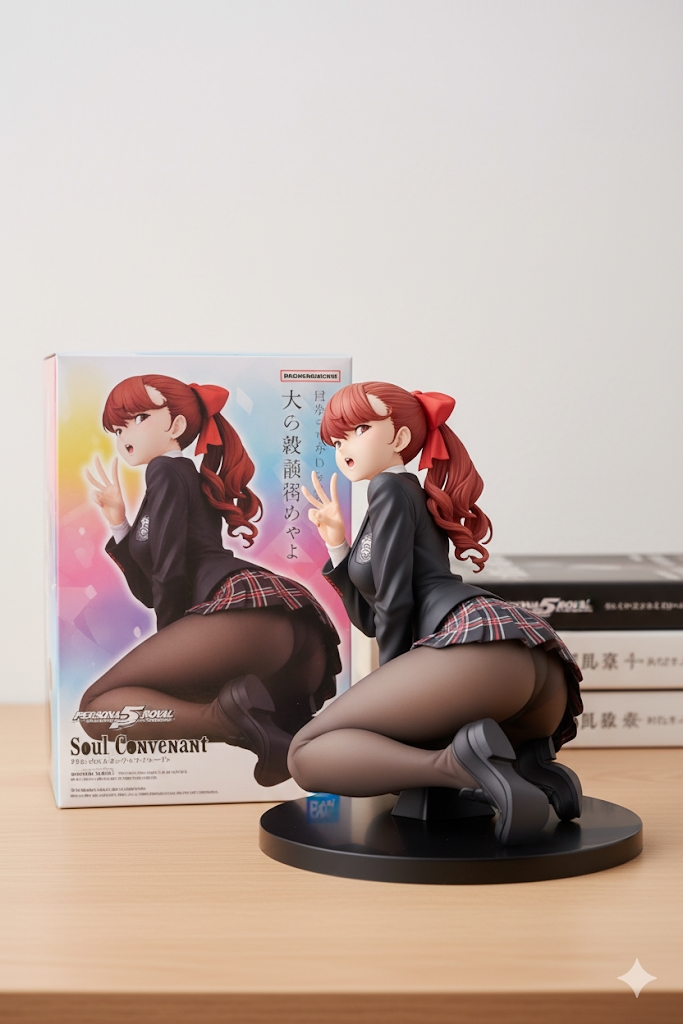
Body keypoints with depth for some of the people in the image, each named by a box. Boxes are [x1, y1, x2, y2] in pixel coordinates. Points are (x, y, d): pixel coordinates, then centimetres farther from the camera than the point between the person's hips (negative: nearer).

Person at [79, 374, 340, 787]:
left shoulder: (167, 470, 11)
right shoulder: (197, 486, 37)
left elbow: (170, 572, 0)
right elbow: (151, 591, 36)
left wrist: (167, 656, 9)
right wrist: (118, 521, 31)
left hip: (249, 606, -9)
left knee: (97, 706, -4)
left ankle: (230, 717, -26)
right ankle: (278, 722, -4)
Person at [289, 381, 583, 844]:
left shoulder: (390, 485, 10)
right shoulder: (421, 503, 37)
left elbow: (394, 601, 1)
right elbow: (370, 618, 36)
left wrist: (390, 692, 10)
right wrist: (338, 545, 27)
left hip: (480, 643, -9)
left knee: (307, 754, -5)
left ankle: (460, 763, -26)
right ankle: (525, 762, 5)